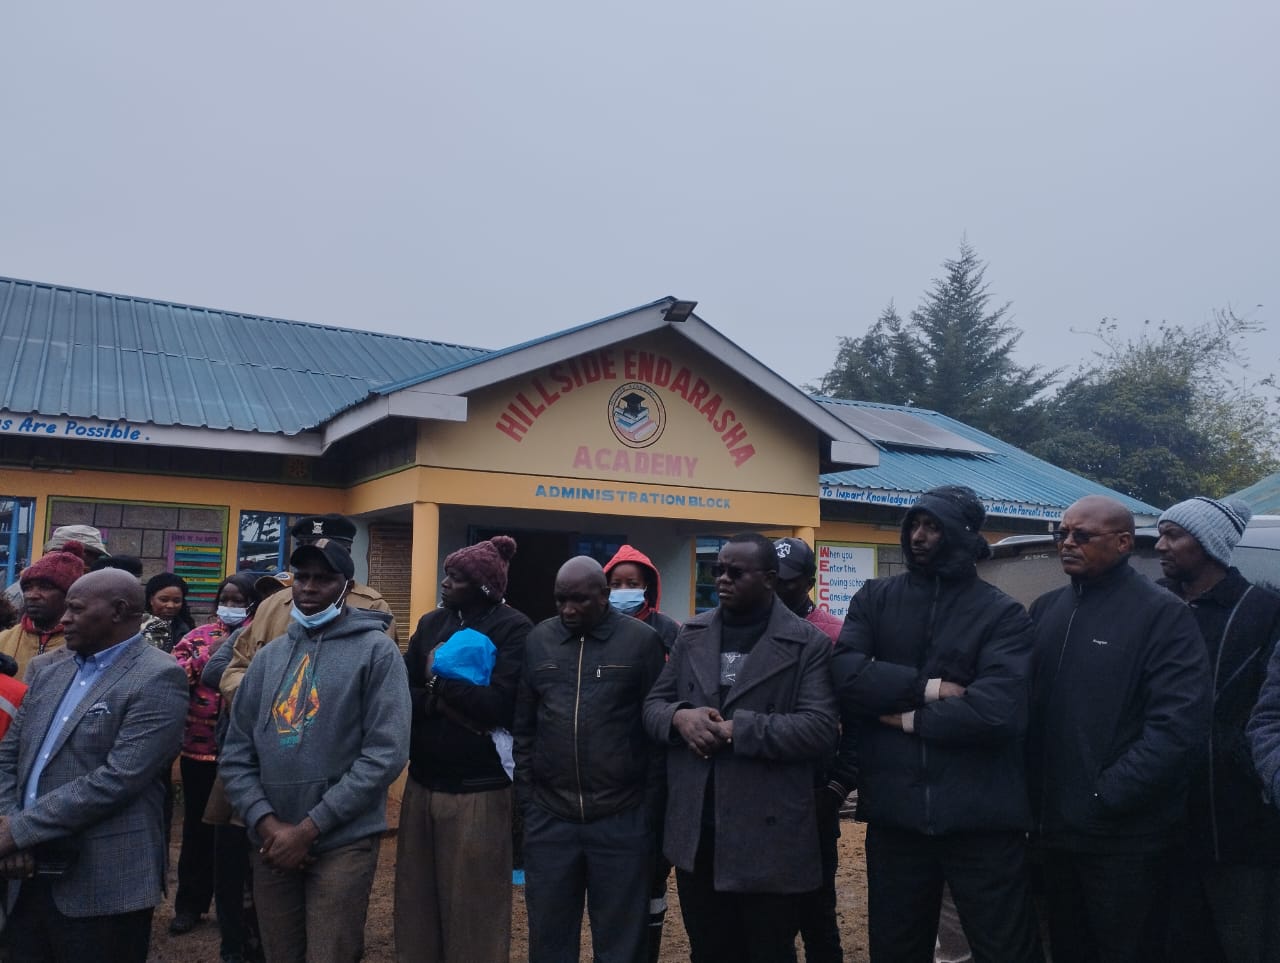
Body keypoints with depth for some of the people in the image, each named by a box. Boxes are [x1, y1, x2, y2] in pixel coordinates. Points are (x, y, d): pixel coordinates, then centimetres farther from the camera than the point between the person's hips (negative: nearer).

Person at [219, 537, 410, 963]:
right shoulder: (269, 656, 10)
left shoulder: (375, 651, -6)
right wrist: (265, 821, -9)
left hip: (343, 843, -5)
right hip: (271, 844, 5)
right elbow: (236, 752, 7)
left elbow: (386, 752, -14)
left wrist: (309, 827, -13)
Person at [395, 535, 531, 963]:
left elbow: (500, 704, -17)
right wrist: (440, 702, -13)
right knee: (418, 900, 13)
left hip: (479, 788, -5)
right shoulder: (431, 623, 9)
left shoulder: (514, 628, -7)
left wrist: (438, 678, -10)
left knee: (474, 906, 6)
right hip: (423, 782, 5)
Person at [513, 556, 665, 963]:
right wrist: (525, 798, 5)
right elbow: (523, 727, 9)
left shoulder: (641, 640, -4)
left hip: (622, 819, -2)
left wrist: (651, 804, -2)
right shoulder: (537, 640, 5)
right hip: (548, 816, 3)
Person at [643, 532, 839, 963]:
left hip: (769, 836, -4)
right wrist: (679, 717, -12)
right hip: (695, 833, 5)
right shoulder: (691, 634, 9)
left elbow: (820, 729, -15)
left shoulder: (808, 643, -6)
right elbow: (653, 704, 11)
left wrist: (736, 729, -20)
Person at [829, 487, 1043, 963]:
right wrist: (928, 687, -15)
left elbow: (999, 711, -17)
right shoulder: (874, 598, 6)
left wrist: (912, 718, -10)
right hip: (894, 812, 3)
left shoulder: (1003, 614, -3)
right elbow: (845, 673, -10)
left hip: (981, 817, -3)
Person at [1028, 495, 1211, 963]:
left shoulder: (1163, 615, -10)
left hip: (1125, 838, -6)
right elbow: (1026, 705, 10)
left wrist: (1104, 797, -19)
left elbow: (1179, 726, -19)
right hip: (1054, 828, 6)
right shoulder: (1046, 609, 9)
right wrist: (1033, 796, -1)